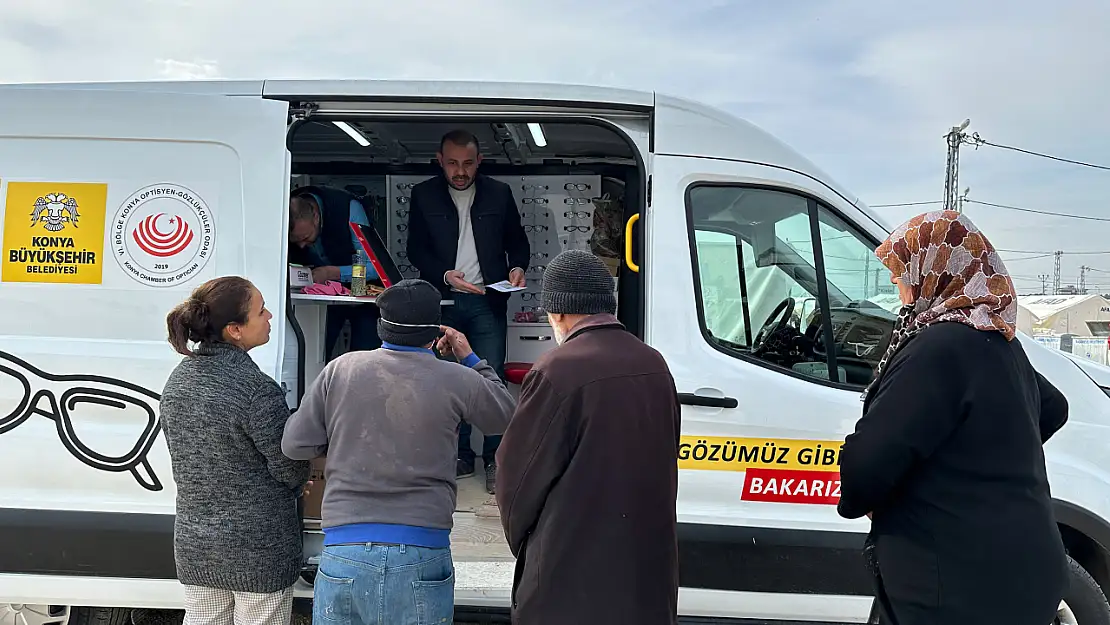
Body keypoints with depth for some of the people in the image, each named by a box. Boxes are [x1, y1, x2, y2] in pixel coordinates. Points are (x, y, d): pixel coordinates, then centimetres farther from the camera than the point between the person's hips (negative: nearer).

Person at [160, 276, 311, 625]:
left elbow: (184, 457, 11)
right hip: (258, 550, -7)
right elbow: (290, 470, -15)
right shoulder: (258, 390, -23)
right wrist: (295, 486, 8)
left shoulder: (178, 380, 1)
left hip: (192, 543, 7)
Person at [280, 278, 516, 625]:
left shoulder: (340, 369, 0)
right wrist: (471, 360, 23)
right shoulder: (457, 380, -5)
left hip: (343, 553, 2)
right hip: (422, 556, -1)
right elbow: (505, 416, 15)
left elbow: (294, 445, 4)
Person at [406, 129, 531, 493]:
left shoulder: (499, 193, 5)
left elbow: (517, 240, 14)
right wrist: (446, 275, -13)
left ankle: (494, 460, 6)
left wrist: (517, 267, -7)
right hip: (442, 302, 1)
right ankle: (460, 458, 17)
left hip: (487, 302, -1)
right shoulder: (424, 195, 5)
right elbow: (416, 250, 3)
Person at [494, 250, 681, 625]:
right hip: (649, 569, 7)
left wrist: (522, 539, 9)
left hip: (572, 576, -7)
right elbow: (662, 468, 9)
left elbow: (518, 474, -8)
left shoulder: (557, 372, -17)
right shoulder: (654, 366, 4)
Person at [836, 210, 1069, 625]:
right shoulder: (999, 343, 10)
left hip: (967, 589, -9)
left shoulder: (942, 346, -22)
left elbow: (869, 461, -27)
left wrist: (855, 501, -5)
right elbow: (1052, 410, 31)